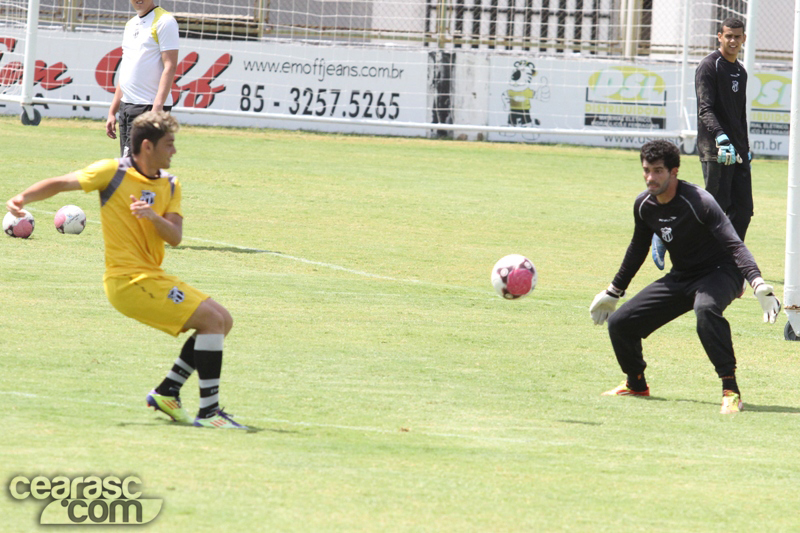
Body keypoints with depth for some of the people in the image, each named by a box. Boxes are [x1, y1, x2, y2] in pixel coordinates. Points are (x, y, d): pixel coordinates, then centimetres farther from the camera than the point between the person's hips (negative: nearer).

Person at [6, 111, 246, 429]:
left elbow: (175, 237, -1)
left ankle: (167, 392, 13)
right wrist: (23, 197, -24)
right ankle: (209, 411, -18)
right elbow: (61, 183, -7)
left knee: (222, 322, 9)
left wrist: (154, 216, -22)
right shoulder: (113, 172, -7)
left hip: (152, 277, 8)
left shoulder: (170, 186, 10)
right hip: (129, 280, -8)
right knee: (212, 319, -17)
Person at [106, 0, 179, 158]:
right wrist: (112, 111, 20)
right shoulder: (131, 24, 20)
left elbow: (170, 67, -14)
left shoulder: (164, 21, -6)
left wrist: (157, 107, -24)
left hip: (149, 107, -8)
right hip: (126, 106, 8)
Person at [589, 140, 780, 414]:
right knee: (619, 323, -1)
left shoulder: (698, 202, -24)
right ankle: (636, 384, 27)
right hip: (680, 277, 7)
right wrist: (613, 292, 24)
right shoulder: (644, 205, -3)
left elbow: (734, 245, -30)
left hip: (720, 272, -7)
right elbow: (638, 248, 16)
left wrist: (758, 284, -46)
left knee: (706, 308, -42)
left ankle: (730, 389, -37)